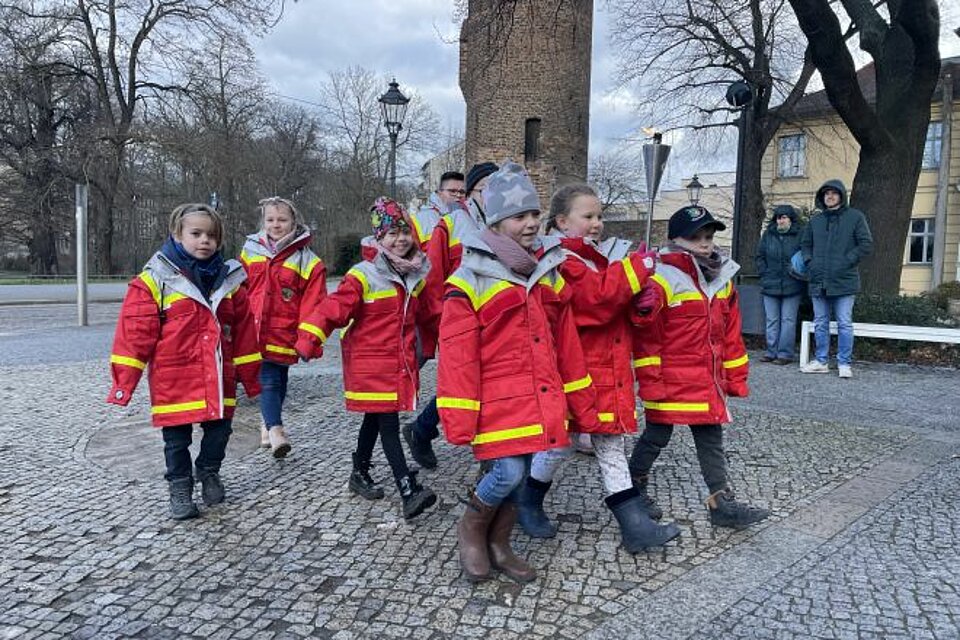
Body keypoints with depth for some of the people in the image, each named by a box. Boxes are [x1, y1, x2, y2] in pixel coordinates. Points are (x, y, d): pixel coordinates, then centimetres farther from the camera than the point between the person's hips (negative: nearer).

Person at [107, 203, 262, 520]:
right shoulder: (154, 280, -7)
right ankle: (180, 488, 24)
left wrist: (250, 376, 12)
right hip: (174, 379, -3)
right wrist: (124, 381, -9)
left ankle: (209, 473, 38)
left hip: (218, 379, 3)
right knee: (177, 438, 7)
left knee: (219, 429, 13)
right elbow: (135, 331, -8)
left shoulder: (229, 279, 5)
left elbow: (243, 330, 9)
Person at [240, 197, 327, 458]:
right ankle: (275, 429, -12)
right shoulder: (250, 252, 6)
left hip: (284, 334, -1)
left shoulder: (308, 261, -4)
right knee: (268, 380, -9)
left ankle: (269, 422, 33)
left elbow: (312, 303, -6)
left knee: (278, 380, 14)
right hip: (254, 332, 1)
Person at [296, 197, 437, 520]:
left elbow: (419, 315, 23)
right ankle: (409, 492, -11)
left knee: (375, 419, 19)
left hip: (400, 363, 7)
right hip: (370, 363, -7)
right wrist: (310, 336, -31)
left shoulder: (415, 275, 9)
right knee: (388, 424, -9)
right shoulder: (363, 276, -13)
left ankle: (360, 474, 36)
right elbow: (334, 307, -20)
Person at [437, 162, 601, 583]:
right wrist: (458, 422, -13)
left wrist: (582, 404, 14)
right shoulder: (471, 280, -9)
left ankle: (498, 546, 34)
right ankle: (471, 528, 21)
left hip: (540, 399, 6)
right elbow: (457, 358, -11)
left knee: (518, 473, 13)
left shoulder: (548, 273, 10)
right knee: (509, 472, -10)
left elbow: (566, 344, 14)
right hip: (498, 401, -6)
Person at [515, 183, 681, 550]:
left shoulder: (599, 255, 15)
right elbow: (598, 297, -27)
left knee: (611, 444, 12)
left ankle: (634, 524, 17)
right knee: (561, 442, 4)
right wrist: (636, 267, -17)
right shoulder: (561, 261, -14)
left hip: (608, 369, 9)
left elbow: (619, 303, 20)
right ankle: (527, 505, 28)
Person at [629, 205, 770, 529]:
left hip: (709, 382, 7)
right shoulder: (661, 281, -15)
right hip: (670, 383, -6)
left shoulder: (723, 281, 8)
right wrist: (650, 382, -21)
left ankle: (722, 503, 21)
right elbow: (645, 336, -17)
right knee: (656, 437, 8)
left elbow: (731, 334, 13)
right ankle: (634, 488, 27)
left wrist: (736, 377, 14)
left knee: (712, 440, 13)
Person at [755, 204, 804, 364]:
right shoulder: (768, 234, 8)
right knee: (771, 320, 7)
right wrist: (764, 273, 4)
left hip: (791, 286, -3)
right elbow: (759, 256, 13)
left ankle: (785, 353, 5)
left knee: (788, 321, 0)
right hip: (770, 285, 3)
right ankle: (771, 351, 14)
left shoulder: (799, 235, -1)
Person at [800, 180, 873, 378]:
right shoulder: (815, 220, 13)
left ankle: (844, 363, 5)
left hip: (844, 282, -4)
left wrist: (847, 261, -11)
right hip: (818, 282, 4)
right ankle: (821, 362, 18)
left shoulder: (855, 217, 1)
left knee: (844, 324, -2)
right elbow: (805, 243, 23)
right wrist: (809, 261, 6)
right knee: (820, 324, 10)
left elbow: (867, 244, -3)